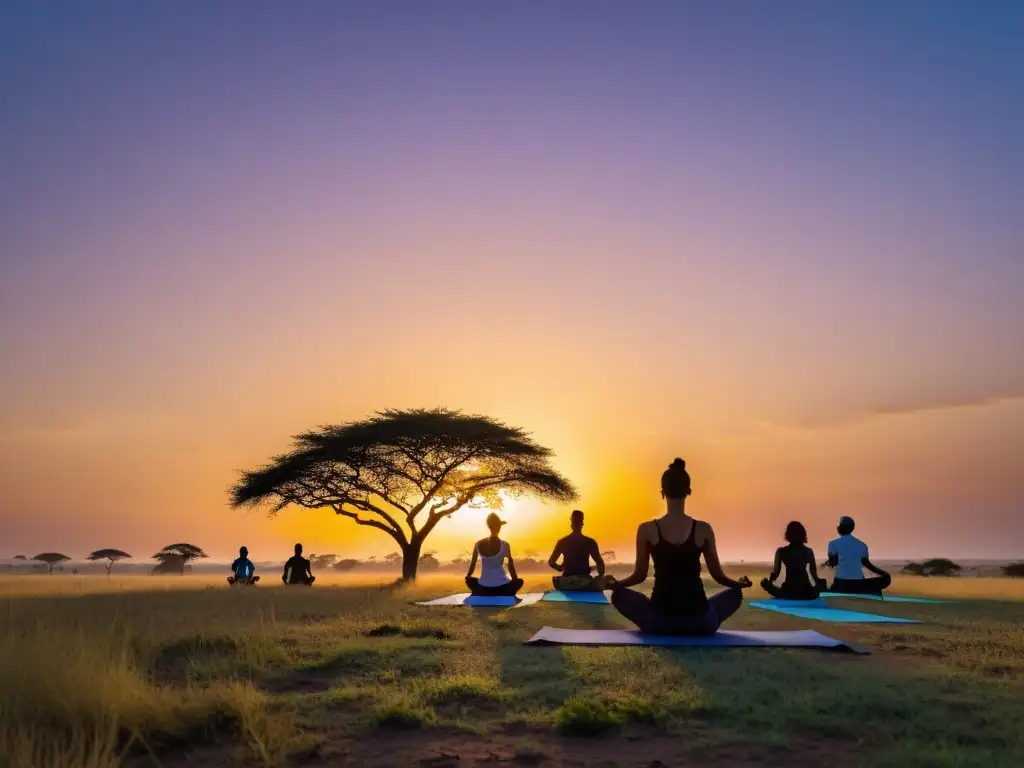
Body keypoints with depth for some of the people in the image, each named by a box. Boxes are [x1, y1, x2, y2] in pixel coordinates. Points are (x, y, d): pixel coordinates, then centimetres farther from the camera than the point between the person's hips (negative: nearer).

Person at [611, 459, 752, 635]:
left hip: (659, 621, -1)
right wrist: (740, 583, 28)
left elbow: (639, 576, 4)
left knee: (619, 594, 26)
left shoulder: (647, 530, -4)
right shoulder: (703, 530, -2)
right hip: (700, 622, 1)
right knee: (735, 594, 29)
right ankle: (699, 626, 19)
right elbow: (719, 576, 6)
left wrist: (614, 584, 24)